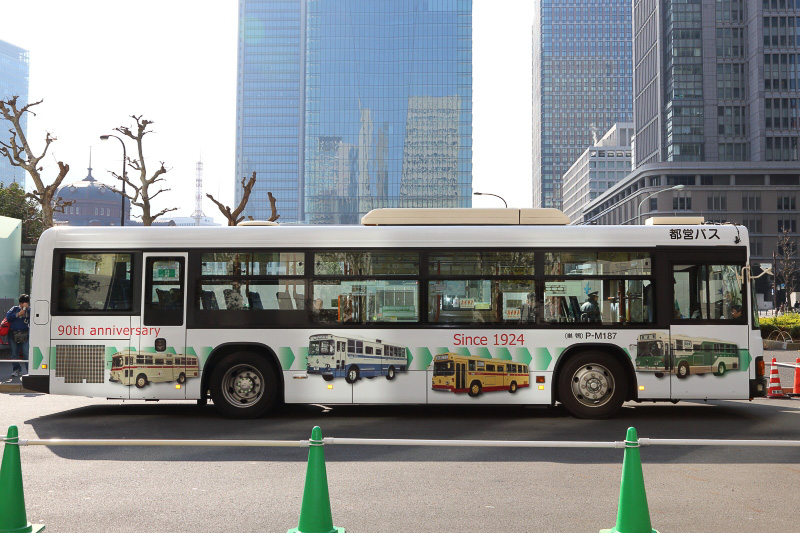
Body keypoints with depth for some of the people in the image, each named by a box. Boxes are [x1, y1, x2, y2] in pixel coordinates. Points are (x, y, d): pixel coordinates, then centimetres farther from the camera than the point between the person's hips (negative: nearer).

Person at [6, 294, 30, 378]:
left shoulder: (29, 310, 7)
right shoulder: (15, 309, 9)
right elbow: (8, 316, -4)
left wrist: (27, 308, -15)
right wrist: (18, 314, -11)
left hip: (24, 335, -2)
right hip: (13, 334, 2)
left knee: (26, 352, -8)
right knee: (14, 353, 8)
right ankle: (16, 369, 20)